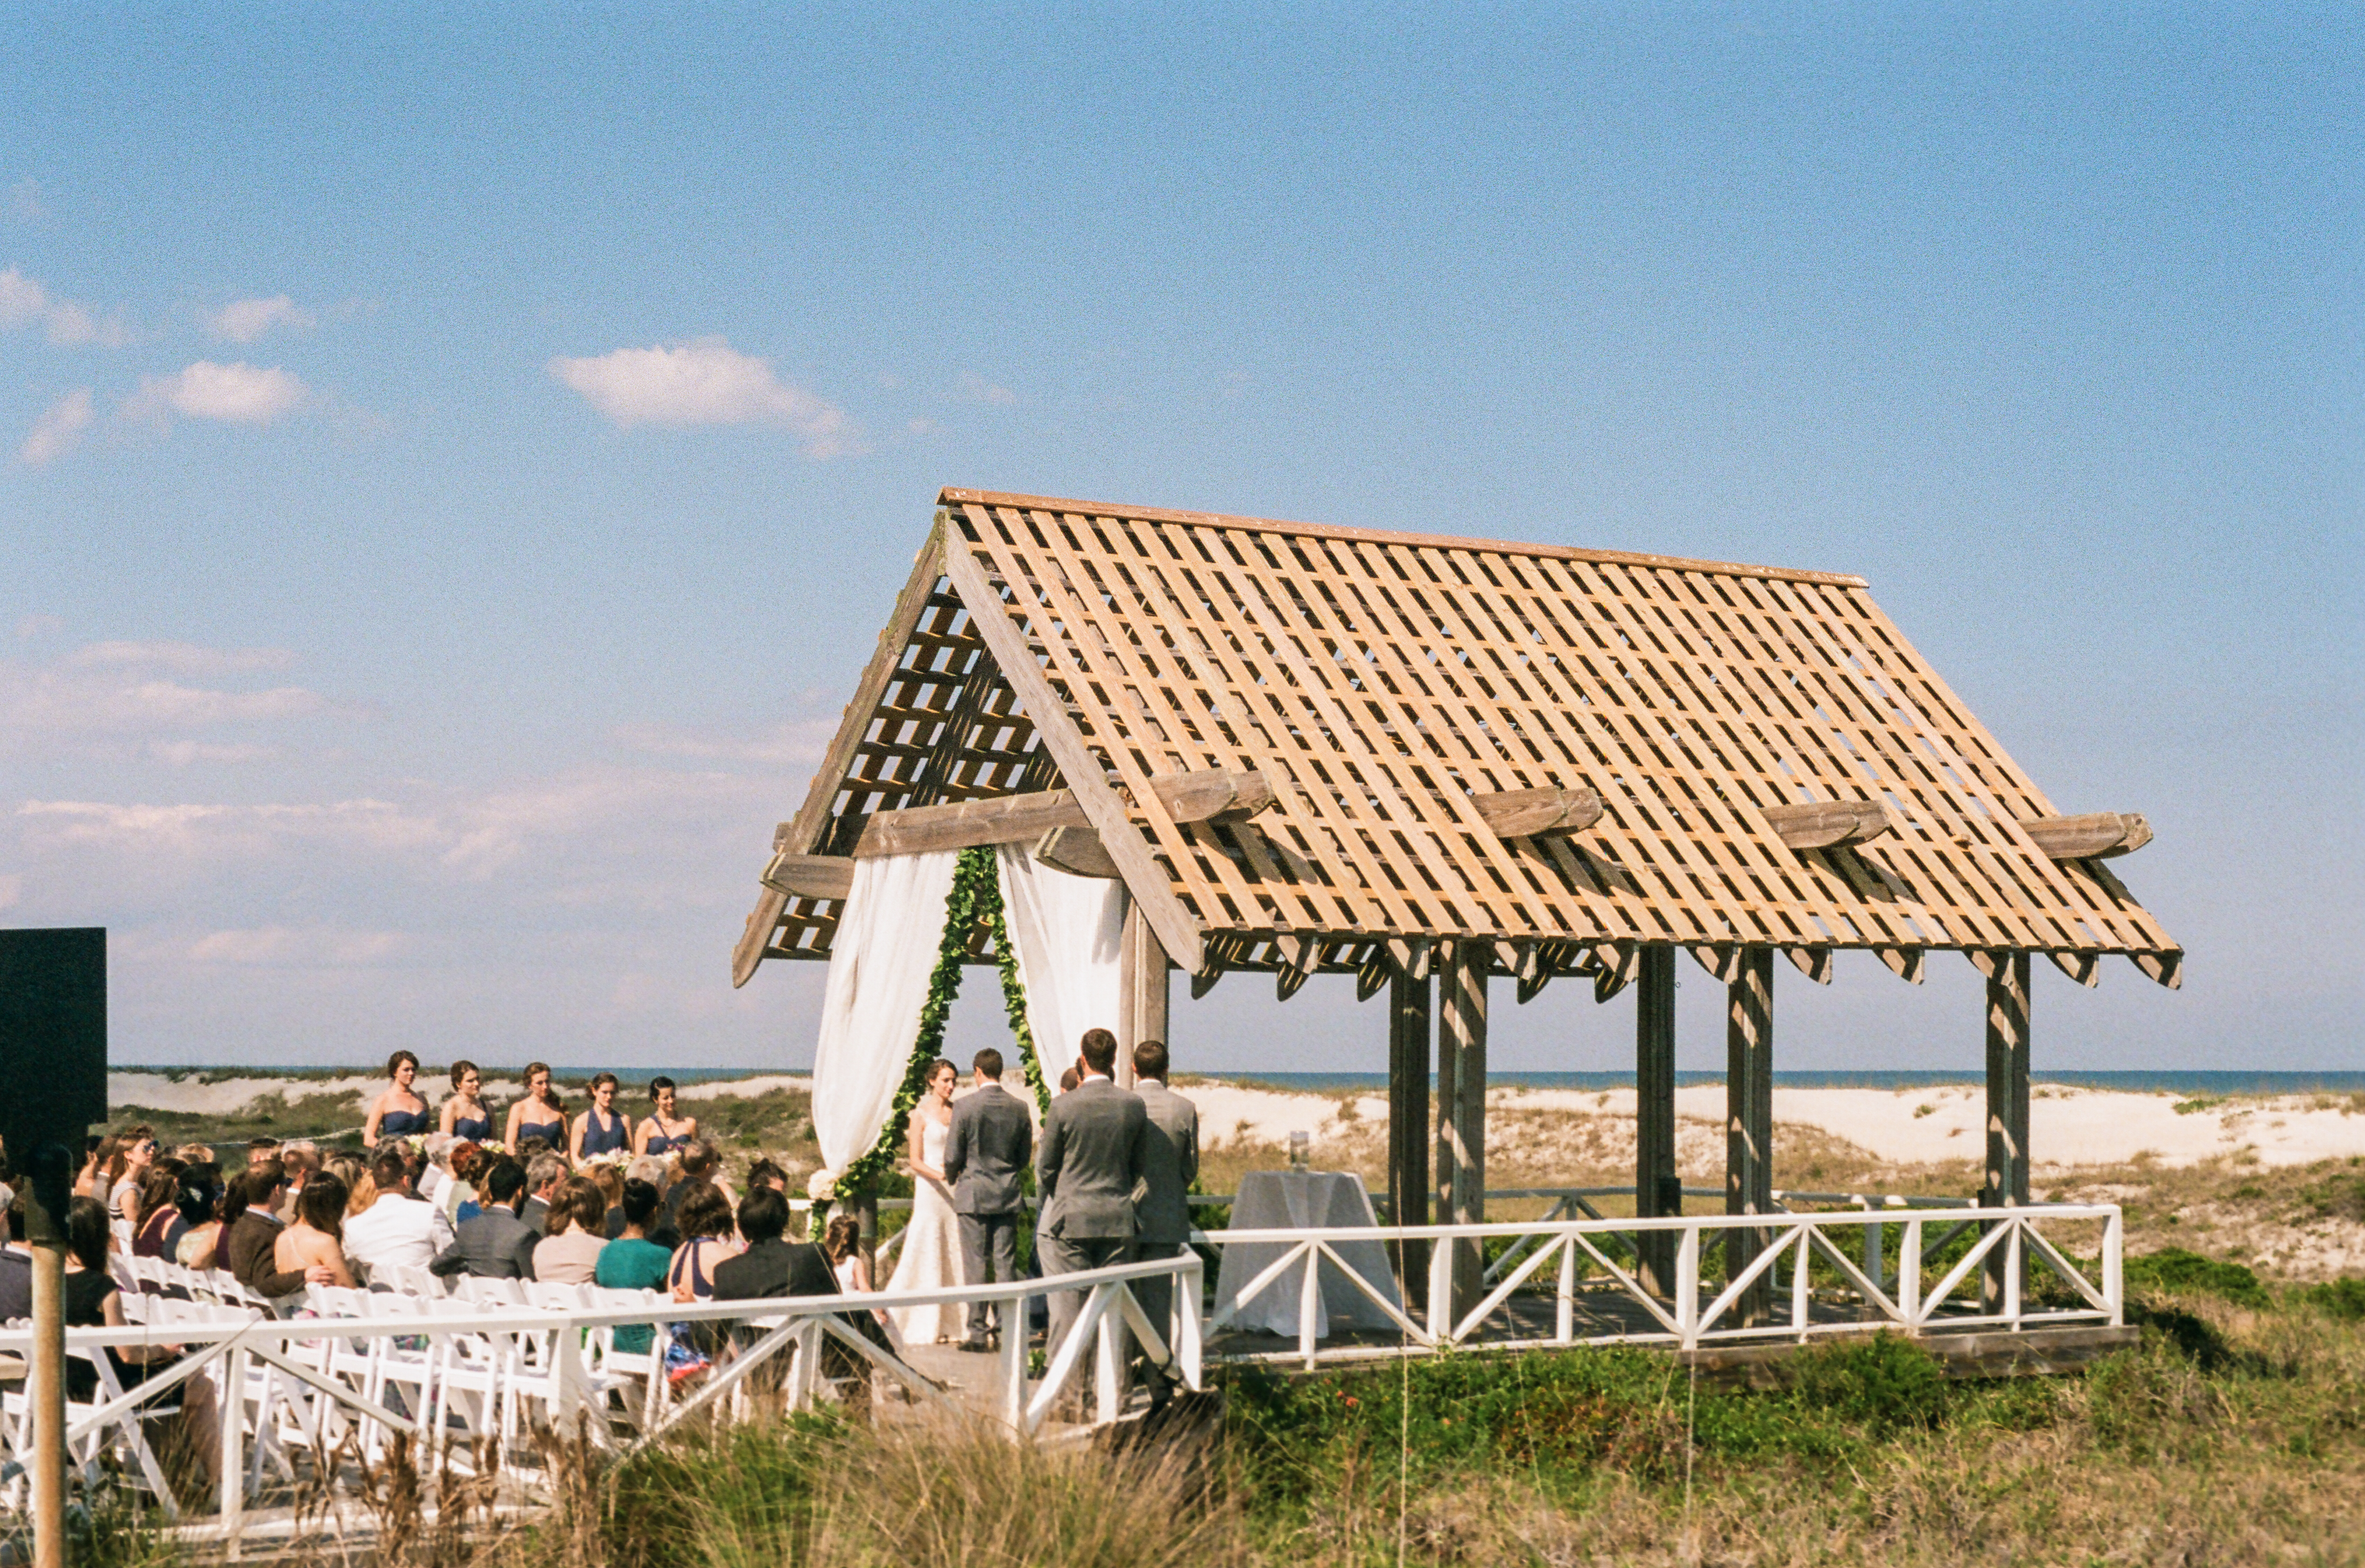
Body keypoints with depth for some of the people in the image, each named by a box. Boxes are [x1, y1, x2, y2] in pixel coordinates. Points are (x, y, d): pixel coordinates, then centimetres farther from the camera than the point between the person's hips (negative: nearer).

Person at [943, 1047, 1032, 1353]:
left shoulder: (966, 1106, -11)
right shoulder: (1019, 1109, 1)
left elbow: (953, 1156, -8)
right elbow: (1025, 1157, 8)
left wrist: (952, 1177, 13)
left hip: (974, 1193, -3)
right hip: (1008, 1195, 3)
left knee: (976, 1265, 1)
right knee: (1006, 1263, 7)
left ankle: (978, 1332, 3)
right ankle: (1008, 1327, 8)